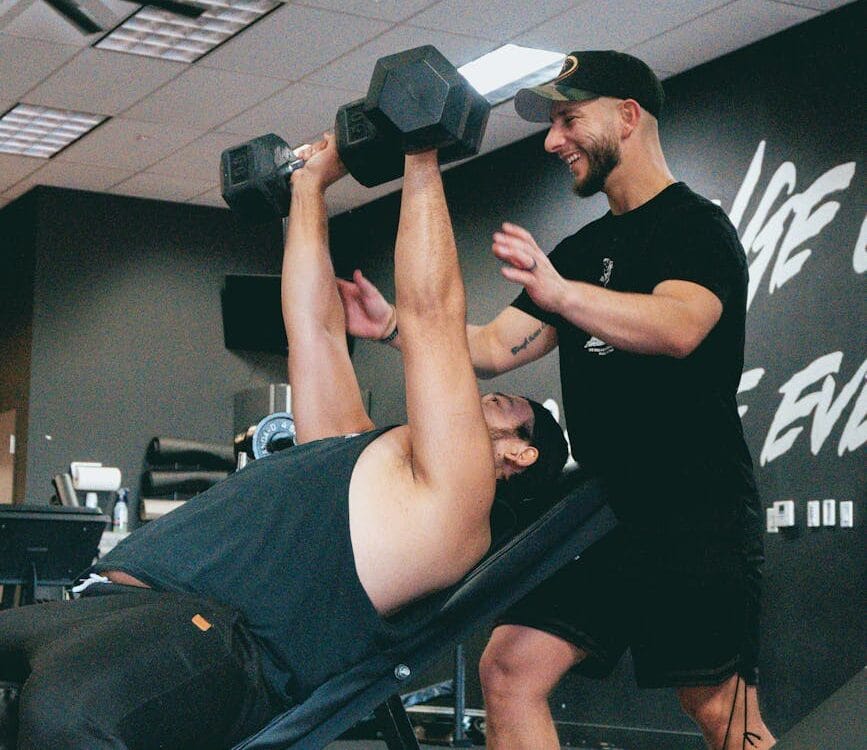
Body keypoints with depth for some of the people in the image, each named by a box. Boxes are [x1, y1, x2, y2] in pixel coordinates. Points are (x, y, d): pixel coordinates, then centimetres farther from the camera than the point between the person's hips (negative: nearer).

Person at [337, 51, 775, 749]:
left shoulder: (699, 227, -6)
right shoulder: (580, 250, 17)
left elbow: (678, 326, -27)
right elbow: (495, 347, 12)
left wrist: (558, 293, -42)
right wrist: (392, 322, -2)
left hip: (697, 515, -7)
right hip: (604, 510, 7)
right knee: (509, 671, -1)